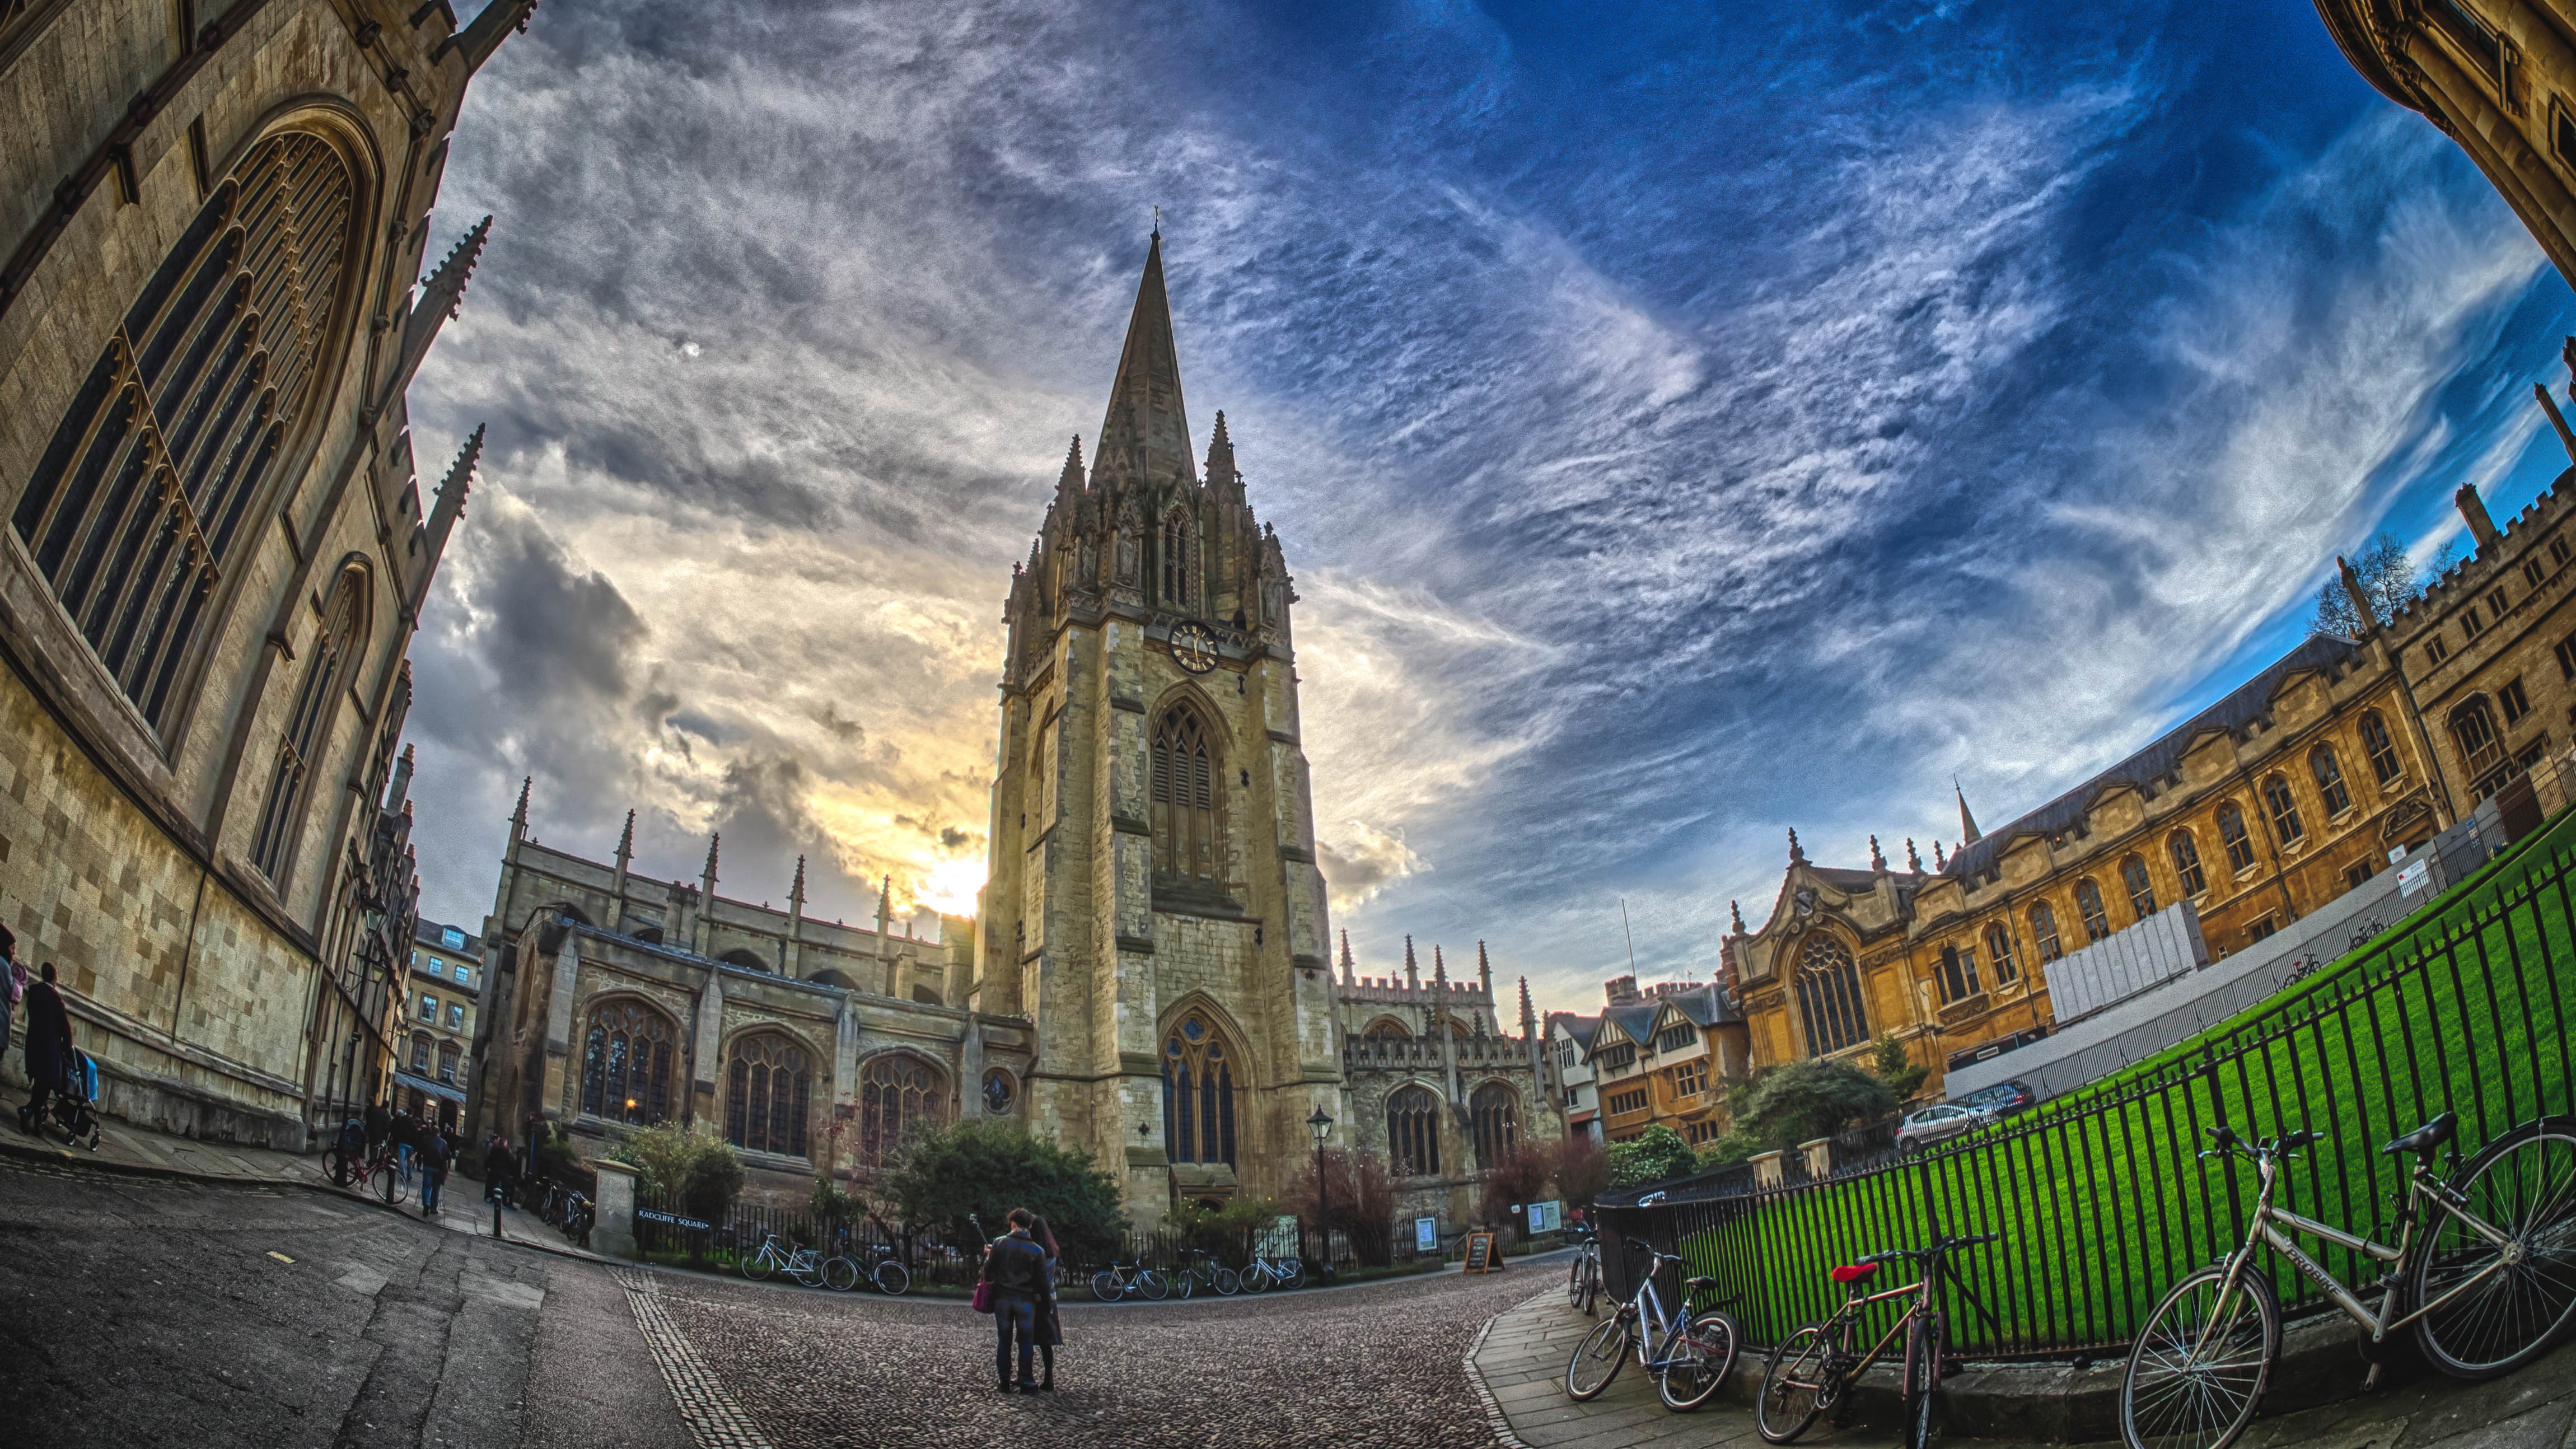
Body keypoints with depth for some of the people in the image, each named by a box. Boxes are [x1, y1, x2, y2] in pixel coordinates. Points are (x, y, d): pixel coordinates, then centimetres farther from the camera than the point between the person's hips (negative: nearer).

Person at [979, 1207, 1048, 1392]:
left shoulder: (999, 1243, -6)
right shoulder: (1037, 1250, -7)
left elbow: (989, 1270, -2)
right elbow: (1042, 1280, -4)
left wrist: (988, 1255, 17)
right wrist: (1039, 1296, 13)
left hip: (1002, 1298, 1)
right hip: (1026, 1299, -1)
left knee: (1003, 1341, 10)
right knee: (1026, 1342, 8)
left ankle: (1005, 1382, 14)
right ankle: (1026, 1381, 9)